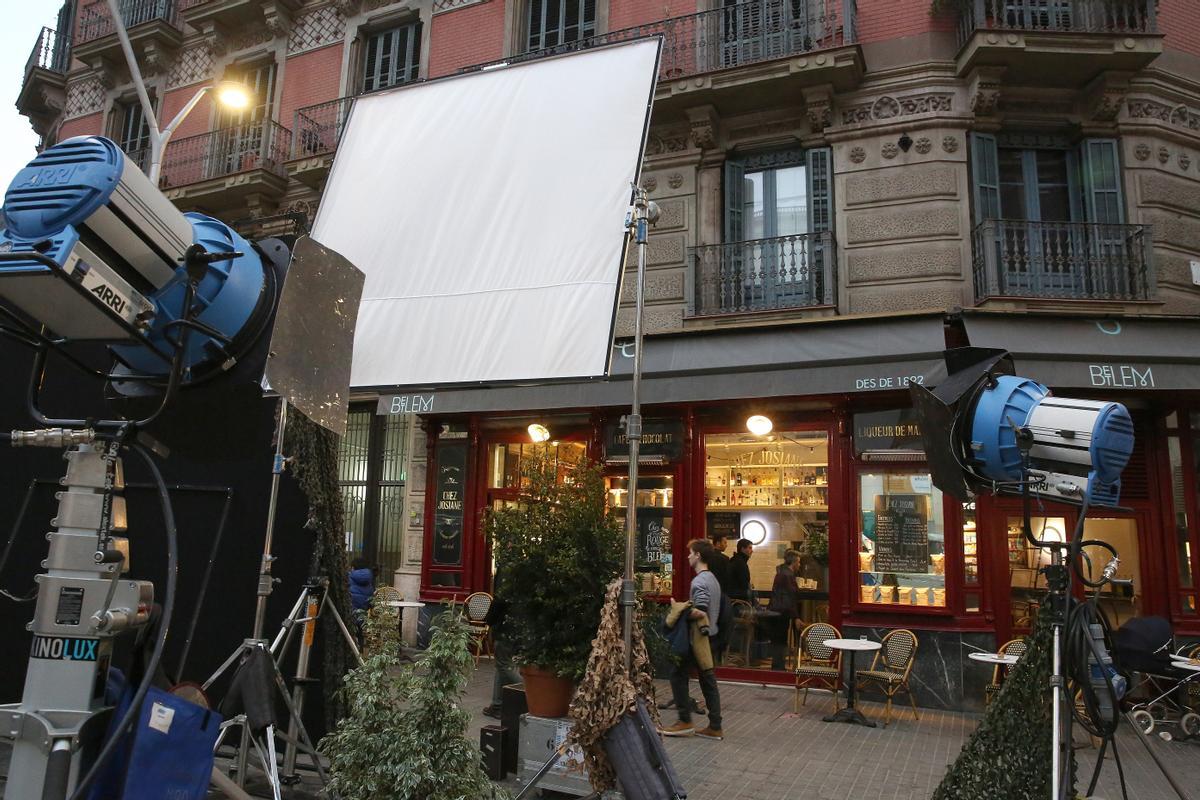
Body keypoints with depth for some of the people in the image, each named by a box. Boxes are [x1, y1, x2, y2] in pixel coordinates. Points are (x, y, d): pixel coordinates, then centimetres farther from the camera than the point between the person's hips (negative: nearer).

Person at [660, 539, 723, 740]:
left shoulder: (699, 581, -17)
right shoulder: (713, 579, 13)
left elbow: (700, 611, -27)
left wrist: (681, 614, -13)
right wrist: (688, 611, 10)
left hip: (697, 637, -9)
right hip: (709, 635, 9)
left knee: (678, 674, 2)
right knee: (708, 679, 10)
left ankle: (685, 721, 5)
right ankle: (715, 727, 12)